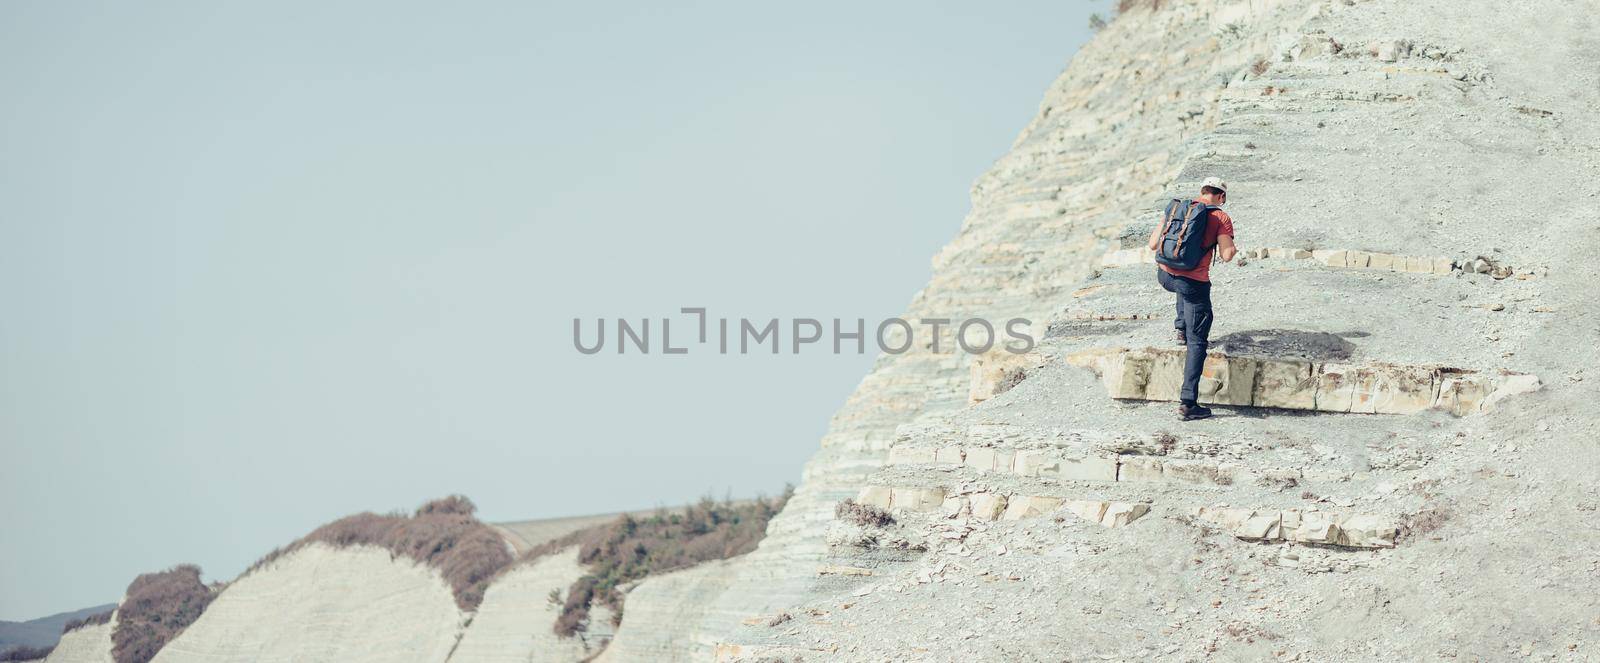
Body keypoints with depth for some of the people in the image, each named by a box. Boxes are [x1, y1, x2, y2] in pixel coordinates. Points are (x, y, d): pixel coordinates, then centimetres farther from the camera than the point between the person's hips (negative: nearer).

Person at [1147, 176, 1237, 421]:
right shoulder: (1221, 218, -2)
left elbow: (1154, 245, 11)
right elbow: (1226, 255, -8)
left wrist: (1154, 233, 34)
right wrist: (1232, 248, 15)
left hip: (1165, 275, 5)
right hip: (1194, 283, -5)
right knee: (1197, 343, 1)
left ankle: (1182, 329, 39)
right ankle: (1188, 403, -5)